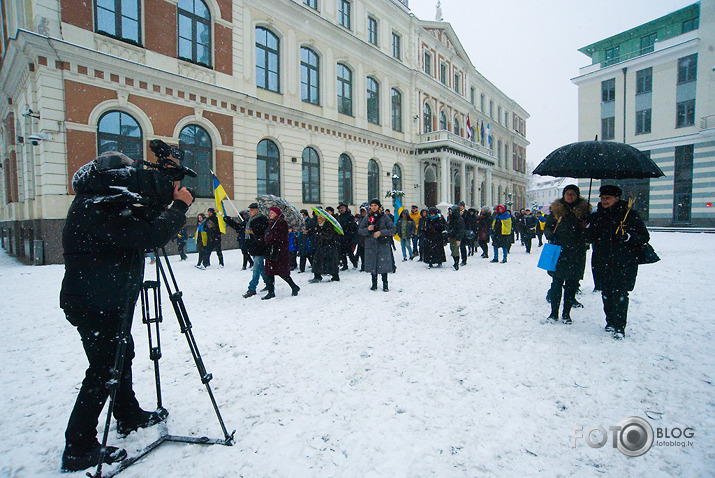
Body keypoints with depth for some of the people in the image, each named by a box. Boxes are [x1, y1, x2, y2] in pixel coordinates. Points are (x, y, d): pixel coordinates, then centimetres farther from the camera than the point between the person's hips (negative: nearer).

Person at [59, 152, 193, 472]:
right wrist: (180, 206, -21)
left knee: (121, 353, 20)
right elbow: (150, 236, -33)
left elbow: (141, 219, 11)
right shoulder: (93, 210, -24)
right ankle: (79, 449, 15)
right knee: (103, 368, -1)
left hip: (110, 302, 10)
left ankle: (129, 415, 39)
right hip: (93, 305, -10)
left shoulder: (103, 204, 7)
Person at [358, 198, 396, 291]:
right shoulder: (367, 218, 9)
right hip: (370, 244, 3)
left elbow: (392, 229, -2)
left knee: (384, 265, -4)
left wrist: (381, 232, -14)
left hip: (383, 244, -3)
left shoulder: (385, 217, 1)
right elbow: (360, 230, 10)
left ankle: (385, 284, 8)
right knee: (372, 265, 7)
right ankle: (374, 284, 20)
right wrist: (367, 229, -11)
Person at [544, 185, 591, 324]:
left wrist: (585, 229, -9)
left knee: (572, 284, 5)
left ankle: (566, 313, 17)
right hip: (559, 251, -1)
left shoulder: (584, 210, 7)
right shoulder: (556, 209, 6)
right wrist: (550, 236, -9)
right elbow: (547, 227, 10)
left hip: (577, 254, 1)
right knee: (557, 282, -1)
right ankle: (554, 312, 10)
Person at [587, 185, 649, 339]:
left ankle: (619, 327, 1)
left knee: (620, 294, -7)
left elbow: (644, 237, 1)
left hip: (623, 263, -3)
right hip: (601, 262, 4)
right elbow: (589, 239, 11)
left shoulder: (630, 214, 1)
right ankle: (610, 322, 22)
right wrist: (591, 226, -7)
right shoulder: (597, 215, 12)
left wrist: (626, 237, -17)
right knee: (606, 293, 8)